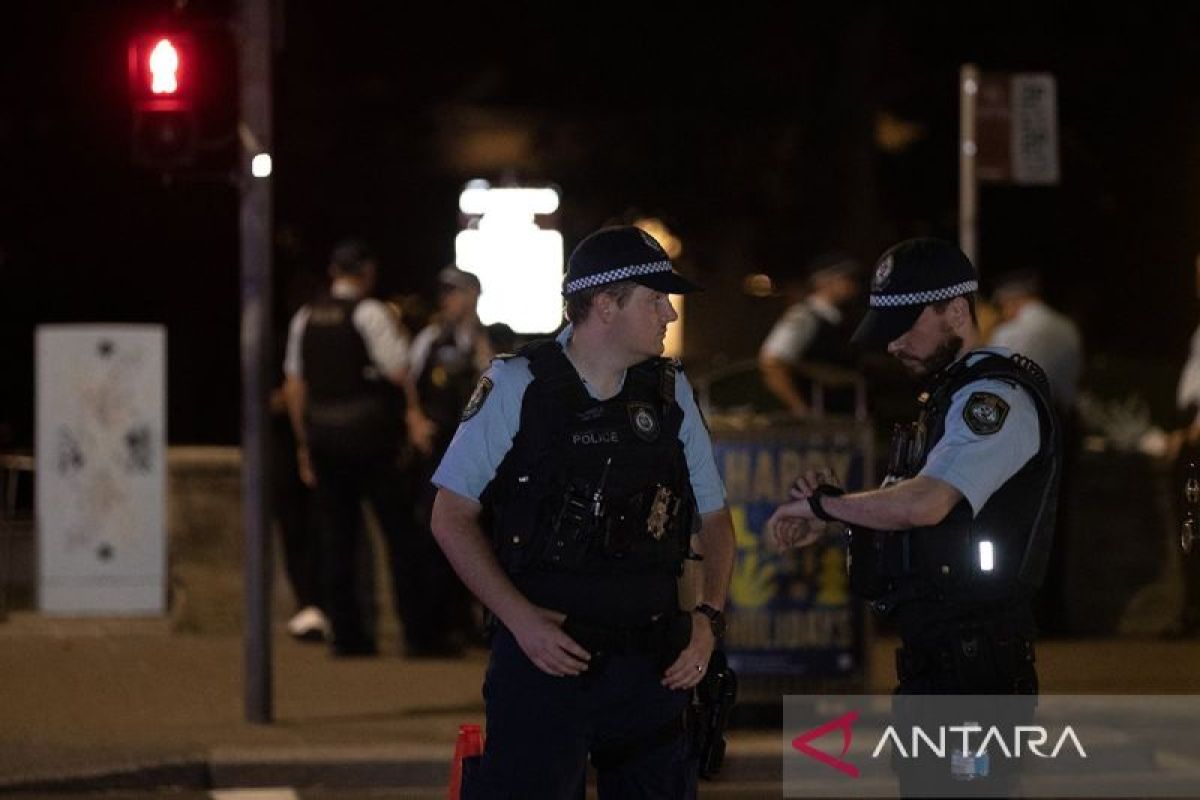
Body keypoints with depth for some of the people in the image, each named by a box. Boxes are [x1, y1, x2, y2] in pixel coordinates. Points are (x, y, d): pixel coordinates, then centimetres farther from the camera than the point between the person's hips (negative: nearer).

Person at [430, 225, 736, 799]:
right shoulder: (516, 388, -4)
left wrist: (708, 619, 0)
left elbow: (714, 517, 16)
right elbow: (452, 517, -2)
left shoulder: (670, 393, 8)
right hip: (543, 654, -4)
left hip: (651, 664, 4)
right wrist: (520, 619, -13)